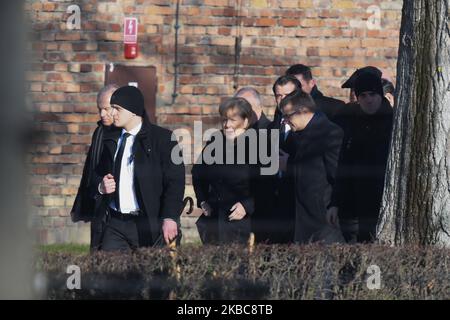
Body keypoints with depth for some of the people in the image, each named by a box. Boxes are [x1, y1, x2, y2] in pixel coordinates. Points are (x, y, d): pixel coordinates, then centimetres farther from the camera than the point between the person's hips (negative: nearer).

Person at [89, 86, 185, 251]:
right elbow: (97, 176, 23)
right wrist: (100, 187, -1)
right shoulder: (110, 140, 14)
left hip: (151, 224, -5)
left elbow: (175, 181, -7)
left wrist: (170, 218, -16)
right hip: (116, 225, 5)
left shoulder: (163, 139, -3)